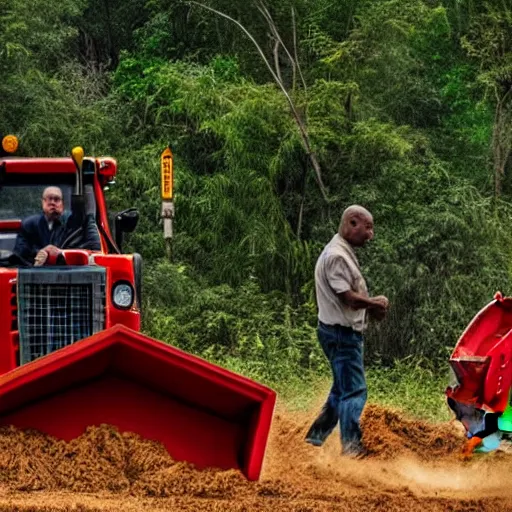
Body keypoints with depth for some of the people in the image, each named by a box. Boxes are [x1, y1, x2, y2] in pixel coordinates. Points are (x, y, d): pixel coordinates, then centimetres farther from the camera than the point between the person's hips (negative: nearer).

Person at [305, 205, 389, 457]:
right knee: (354, 391, -7)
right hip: (341, 333, -11)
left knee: (342, 389, 18)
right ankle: (351, 449, -5)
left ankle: (316, 437, 24)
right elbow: (348, 297, -23)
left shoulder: (345, 253, 14)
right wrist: (376, 303, -9)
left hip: (346, 333, 11)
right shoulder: (336, 256, -19)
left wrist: (370, 307, 0)